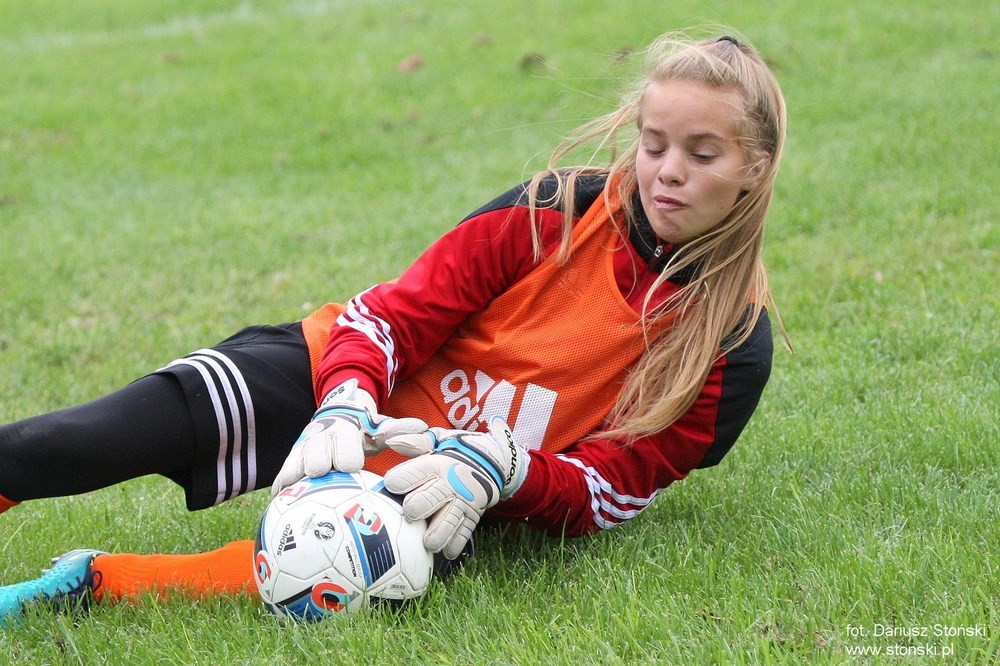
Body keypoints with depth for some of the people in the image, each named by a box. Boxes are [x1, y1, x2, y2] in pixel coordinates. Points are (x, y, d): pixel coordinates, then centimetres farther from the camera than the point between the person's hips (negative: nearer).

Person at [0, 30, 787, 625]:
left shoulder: (733, 348, -9)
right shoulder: (559, 213, -10)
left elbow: (611, 492, -9)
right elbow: (396, 313, -9)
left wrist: (497, 470, -30)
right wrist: (346, 409, -30)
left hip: (450, 502, -1)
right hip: (349, 389, 1)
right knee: (173, 412, -28)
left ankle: (86, 583, -36)